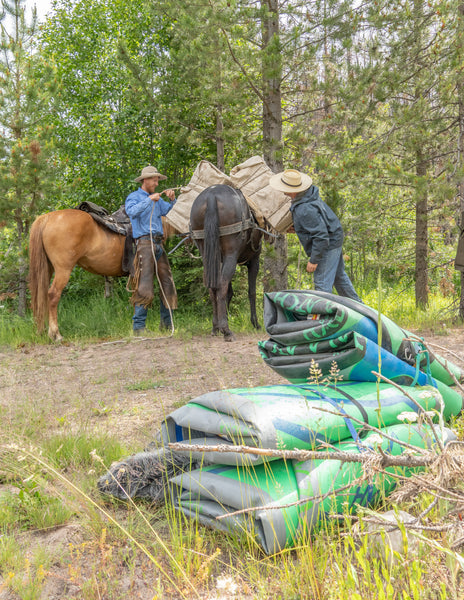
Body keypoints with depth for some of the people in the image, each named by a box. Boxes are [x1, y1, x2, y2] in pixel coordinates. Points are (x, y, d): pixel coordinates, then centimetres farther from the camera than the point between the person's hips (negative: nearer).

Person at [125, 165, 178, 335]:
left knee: (167, 282, 6)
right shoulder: (134, 197, 4)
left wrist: (173, 199, -1)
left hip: (158, 243, 7)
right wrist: (149, 200, -19)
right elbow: (131, 211, -17)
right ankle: (138, 326, -8)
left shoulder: (157, 199, 23)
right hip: (144, 242, -7)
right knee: (145, 285, -12)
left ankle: (166, 323, 15)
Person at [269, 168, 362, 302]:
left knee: (322, 283, -6)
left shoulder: (305, 210, -32)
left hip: (327, 246, -11)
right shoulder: (308, 192, -2)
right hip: (334, 240, 11)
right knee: (338, 276, 25)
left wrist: (313, 260, -23)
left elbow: (321, 236, -32)